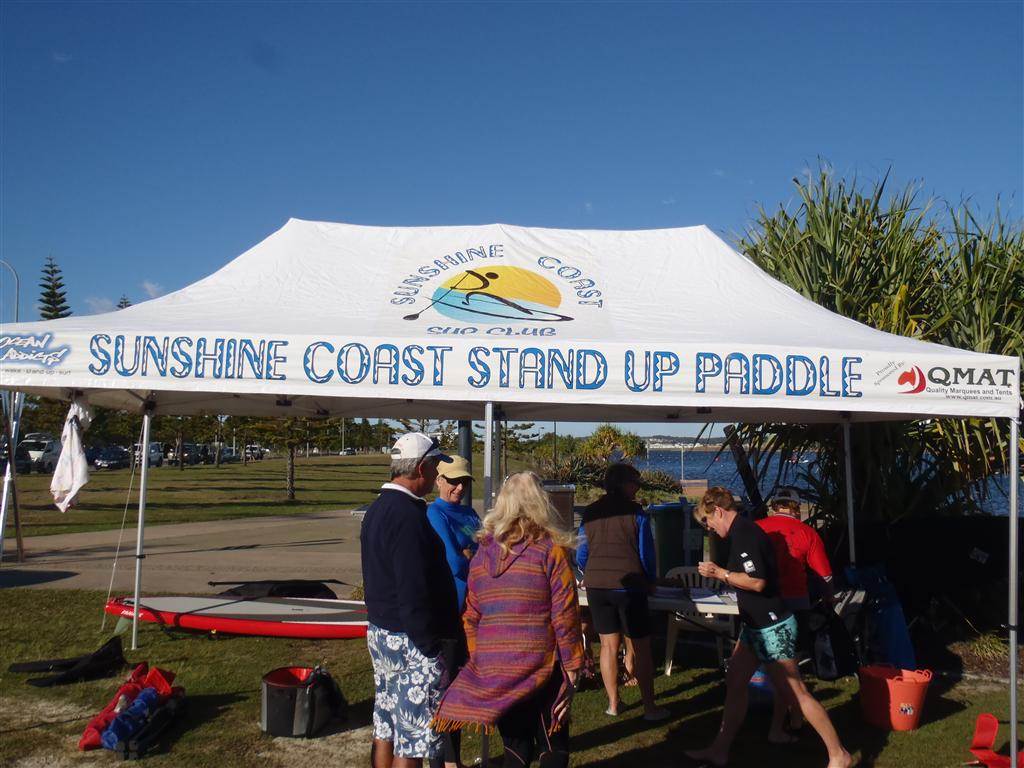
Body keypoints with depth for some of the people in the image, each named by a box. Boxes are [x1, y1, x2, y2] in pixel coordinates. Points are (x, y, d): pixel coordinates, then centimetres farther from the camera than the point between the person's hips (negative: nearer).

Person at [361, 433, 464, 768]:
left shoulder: (377, 508, 11)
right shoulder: (408, 515, -21)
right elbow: (414, 592, -24)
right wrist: (430, 646, -19)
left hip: (379, 632, 10)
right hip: (409, 642, -10)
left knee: (385, 729, 18)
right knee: (412, 740, 0)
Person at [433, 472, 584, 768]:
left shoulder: (483, 552, 4)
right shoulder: (551, 550, -9)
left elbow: (471, 617, 8)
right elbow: (565, 616, -10)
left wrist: (478, 660, 16)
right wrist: (573, 665, -2)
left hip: (493, 671, 4)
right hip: (540, 667, -4)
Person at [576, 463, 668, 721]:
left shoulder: (590, 513, 5)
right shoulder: (635, 512, -7)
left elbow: (581, 556, 9)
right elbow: (646, 553, -3)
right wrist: (649, 581, 13)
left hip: (595, 586, 4)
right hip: (628, 586, -4)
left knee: (609, 645, 12)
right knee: (641, 647, 5)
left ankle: (613, 704, 18)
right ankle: (649, 707, 9)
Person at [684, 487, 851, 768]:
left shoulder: (745, 534, -19)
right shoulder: (742, 532, 12)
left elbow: (757, 582, -26)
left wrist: (720, 573, -17)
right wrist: (721, 575, 14)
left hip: (771, 627, -11)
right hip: (755, 625, 11)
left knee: (795, 693, -3)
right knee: (734, 684, 13)